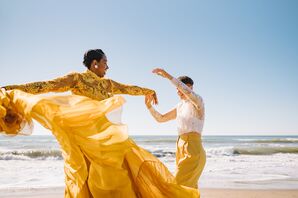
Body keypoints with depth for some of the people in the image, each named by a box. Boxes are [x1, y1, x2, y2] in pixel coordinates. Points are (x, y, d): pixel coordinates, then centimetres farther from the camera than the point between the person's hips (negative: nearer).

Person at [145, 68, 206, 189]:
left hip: (193, 149, -8)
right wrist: (149, 105, 3)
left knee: (179, 185, -12)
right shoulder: (180, 107, 17)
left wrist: (168, 76, -31)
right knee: (188, 186, 11)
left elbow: (188, 92, -29)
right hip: (181, 148, 8)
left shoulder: (197, 101, -5)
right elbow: (160, 118, 19)